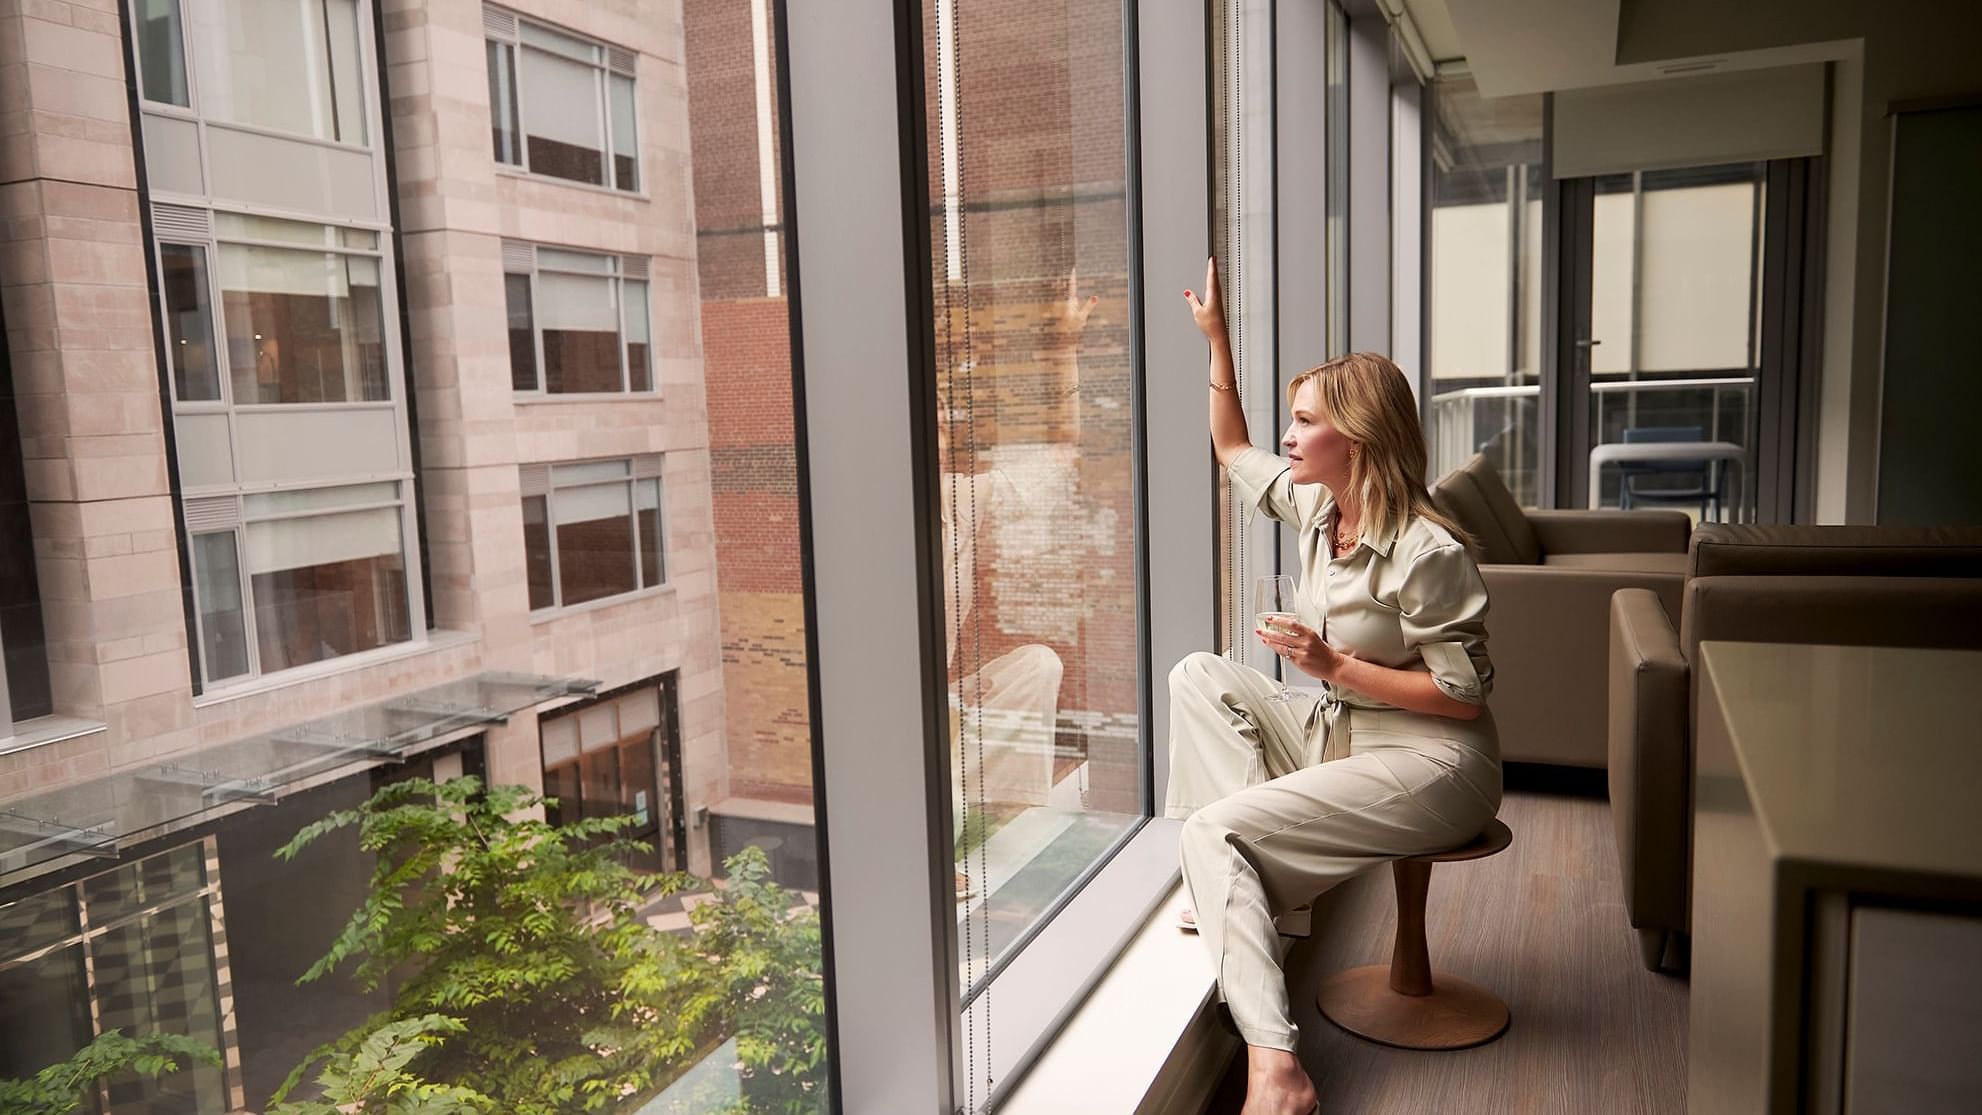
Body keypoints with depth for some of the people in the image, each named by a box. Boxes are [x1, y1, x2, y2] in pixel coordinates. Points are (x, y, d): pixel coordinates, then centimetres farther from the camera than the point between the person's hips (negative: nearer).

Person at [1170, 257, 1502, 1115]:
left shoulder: (1427, 552, -21)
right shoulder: (1316, 507, 3)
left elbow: (1465, 694, -20)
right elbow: (1233, 453, 20)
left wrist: (1335, 665, -21)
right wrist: (1216, 338, 16)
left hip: (1429, 764, -9)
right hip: (1337, 733, 9)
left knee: (1215, 829, -19)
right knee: (1199, 676, 2)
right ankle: (1236, 878, -7)